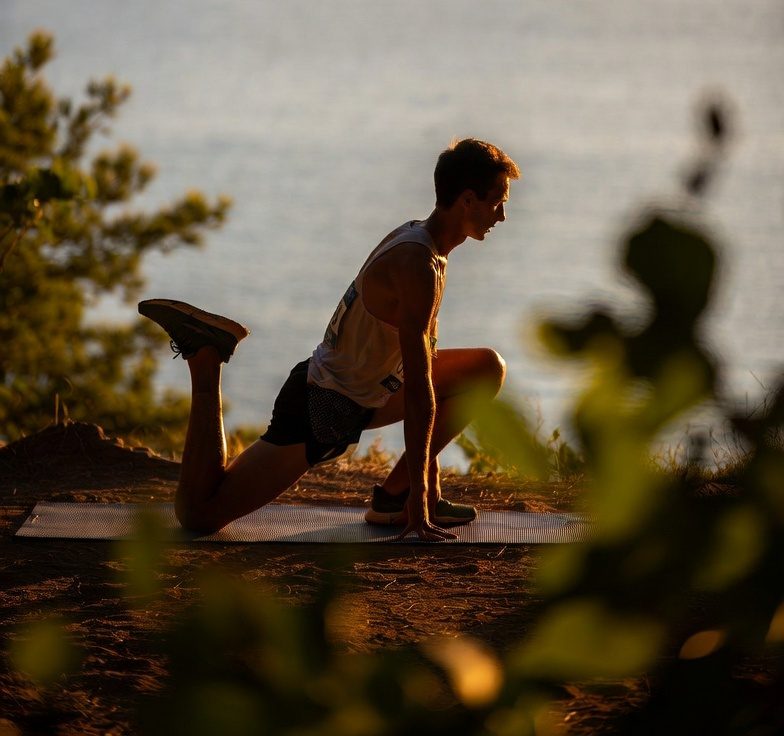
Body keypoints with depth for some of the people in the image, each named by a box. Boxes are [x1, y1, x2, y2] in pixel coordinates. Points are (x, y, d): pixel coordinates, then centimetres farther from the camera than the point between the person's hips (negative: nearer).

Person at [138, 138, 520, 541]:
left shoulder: (415, 235, 5)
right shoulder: (418, 266, -26)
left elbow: (426, 356, 14)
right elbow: (417, 389, -27)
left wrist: (427, 474, 17)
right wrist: (419, 492, -24)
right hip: (324, 409, -10)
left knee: (488, 368, 10)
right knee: (197, 513, -12)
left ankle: (394, 494, 6)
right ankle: (205, 355, -2)